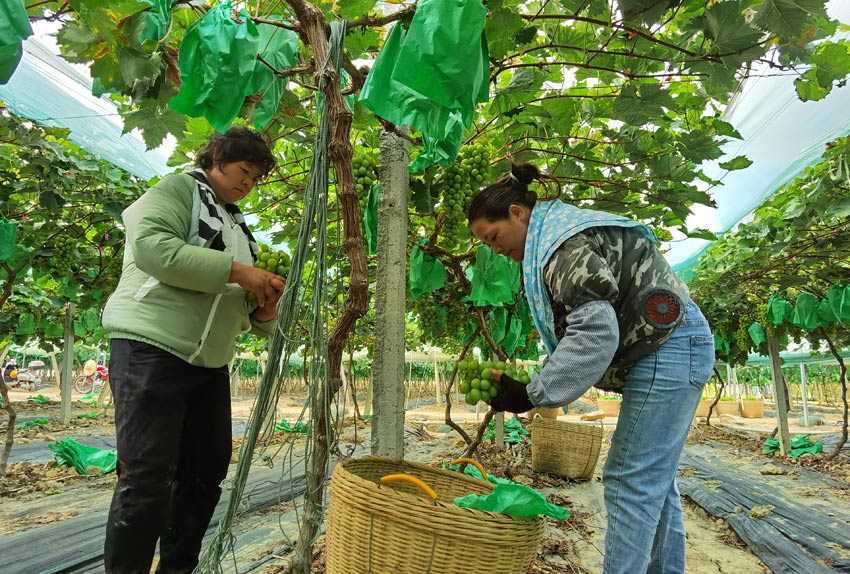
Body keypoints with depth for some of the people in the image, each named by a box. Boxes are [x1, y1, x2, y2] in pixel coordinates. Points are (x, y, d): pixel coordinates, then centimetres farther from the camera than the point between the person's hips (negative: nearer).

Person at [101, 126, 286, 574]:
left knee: (208, 471, 11)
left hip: (210, 362, 8)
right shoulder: (176, 189, 0)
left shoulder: (235, 224, 22)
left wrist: (262, 310, 1)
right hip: (152, 347, -8)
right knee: (146, 478, -6)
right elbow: (152, 246, -20)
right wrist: (237, 271, -20)